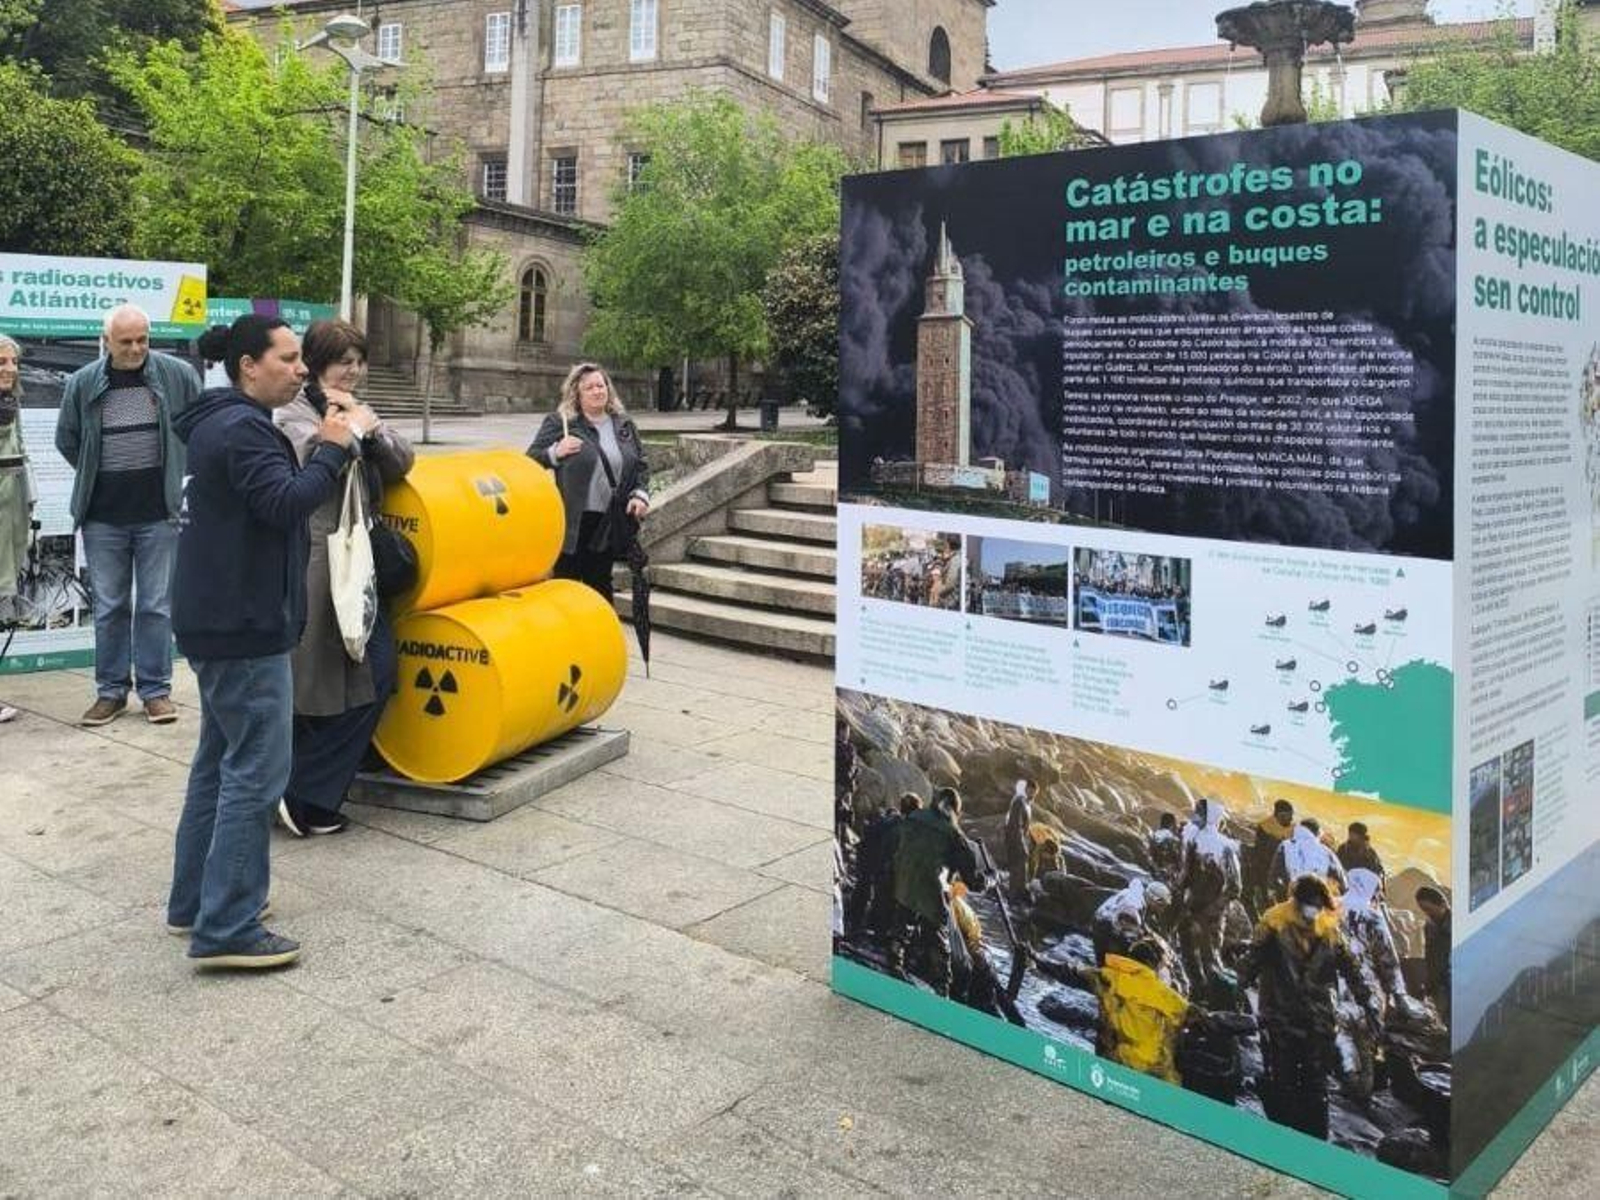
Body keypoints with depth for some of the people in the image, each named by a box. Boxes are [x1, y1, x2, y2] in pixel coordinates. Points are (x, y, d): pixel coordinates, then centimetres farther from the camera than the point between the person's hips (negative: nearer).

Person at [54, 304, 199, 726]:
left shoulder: (177, 375, -5)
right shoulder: (83, 383, -1)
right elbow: (66, 440, 12)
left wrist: (173, 469, 6)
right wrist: (98, 476, 9)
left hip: (158, 513, -1)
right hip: (103, 517, 2)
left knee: (156, 606, 5)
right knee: (109, 607, 9)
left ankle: (156, 689, 13)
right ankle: (111, 691, 18)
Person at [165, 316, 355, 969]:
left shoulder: (224, 422, 17)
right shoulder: (241, 428, -16)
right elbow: (286, 503, -26)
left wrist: (320, 452, 5)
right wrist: (331, 449, -15)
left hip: (221, 620, 11)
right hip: (243, 627, -11)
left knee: (220, 761, 17)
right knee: (256, 772, -8)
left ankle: (194, 903, 26)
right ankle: (226, 929, -3)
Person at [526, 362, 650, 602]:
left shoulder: (623, 425, 10)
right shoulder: (558, 423, -2)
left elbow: (641, 464, 16)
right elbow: (531, 459, -2)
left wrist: (640, 494, 1)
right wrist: (555, 453, -20)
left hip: (608, 525, 4)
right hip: (571, 521, -4)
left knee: (600, 585, 15)